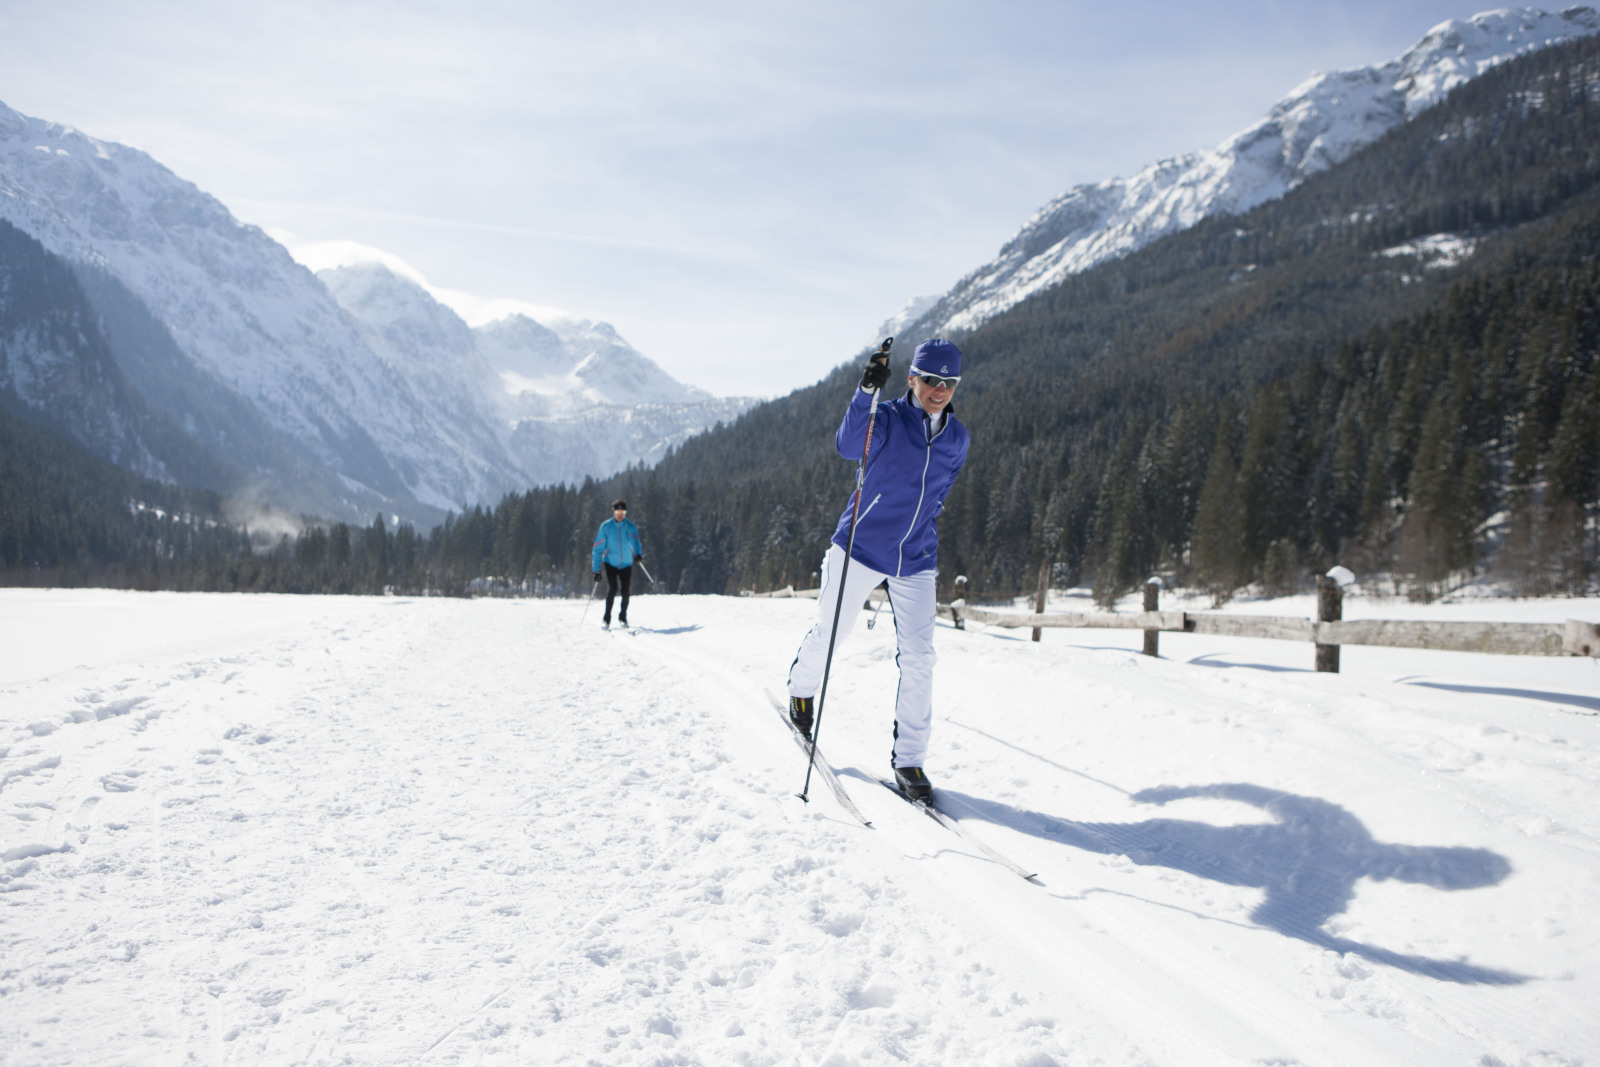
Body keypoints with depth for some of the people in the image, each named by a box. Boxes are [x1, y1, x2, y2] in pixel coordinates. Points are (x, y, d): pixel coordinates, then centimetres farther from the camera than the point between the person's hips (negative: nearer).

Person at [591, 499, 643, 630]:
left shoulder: (631, 526, -2)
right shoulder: (605, 526, -8)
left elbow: (635, 541, -7)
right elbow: (598, 548, -6)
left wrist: (638, 553, -31)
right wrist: (597, 570, -9)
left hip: (626, 564, 2)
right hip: (610, 563, -2)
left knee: (625, 592, -1)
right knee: (612, 588, -18)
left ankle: (622, 617, 24)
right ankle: (606, 618, -4)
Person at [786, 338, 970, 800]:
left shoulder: (957, 439, 4)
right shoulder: (887, 420, -11)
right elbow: (849, 446, -33)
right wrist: (866, 392, -44)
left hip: (916, 563, 3)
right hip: (859, 549, -3)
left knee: (919, 658, -5)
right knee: (829, 634, 12)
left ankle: (908, 757, 5)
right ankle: (801, 688, 45)